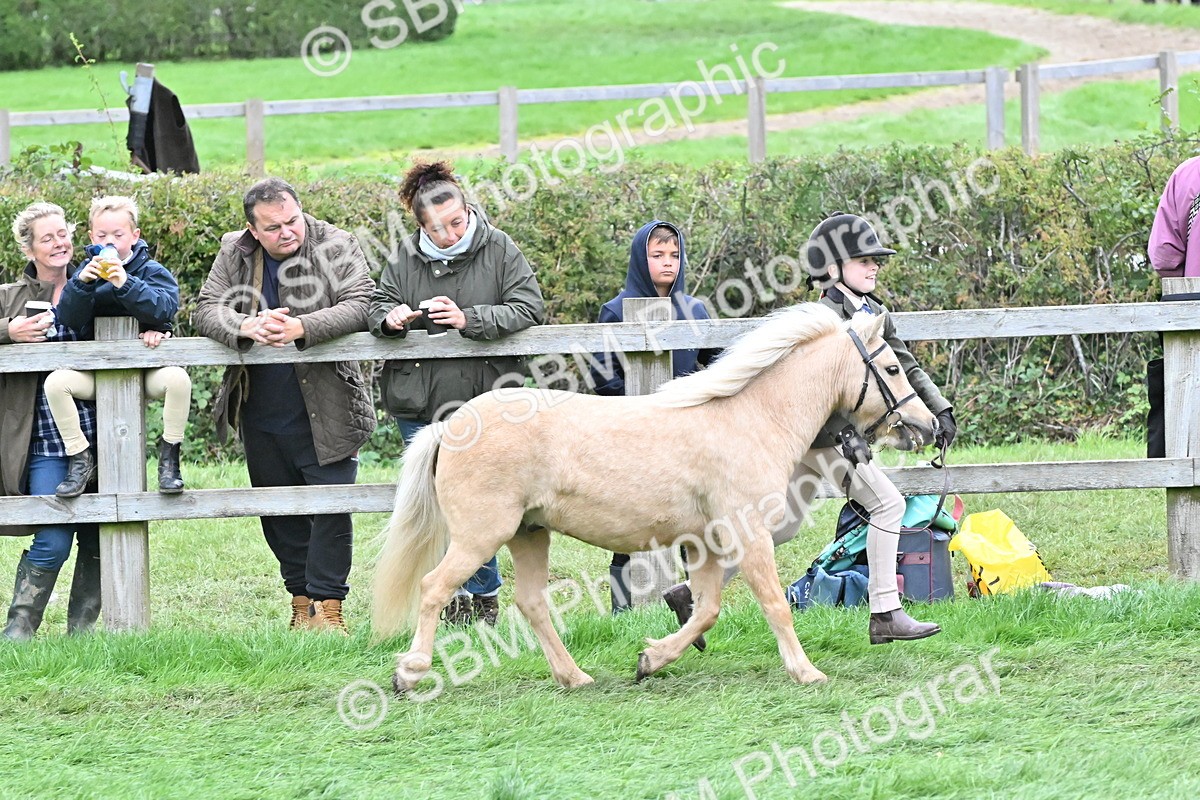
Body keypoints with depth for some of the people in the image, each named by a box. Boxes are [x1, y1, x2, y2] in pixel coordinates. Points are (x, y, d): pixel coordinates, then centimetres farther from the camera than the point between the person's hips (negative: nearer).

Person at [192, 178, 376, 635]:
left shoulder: (336, 248, -5)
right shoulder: (234, 256, 5)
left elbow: (360, 305, -15)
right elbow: (205, 310, -2)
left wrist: (302, 328, -29)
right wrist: (247, 327, -23)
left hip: (324, 410, -4)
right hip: (261, 413, 4)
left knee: (331, 508, -8)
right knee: (278, 512, 10)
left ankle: (328, 606, -3)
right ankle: (301, 603, 20)